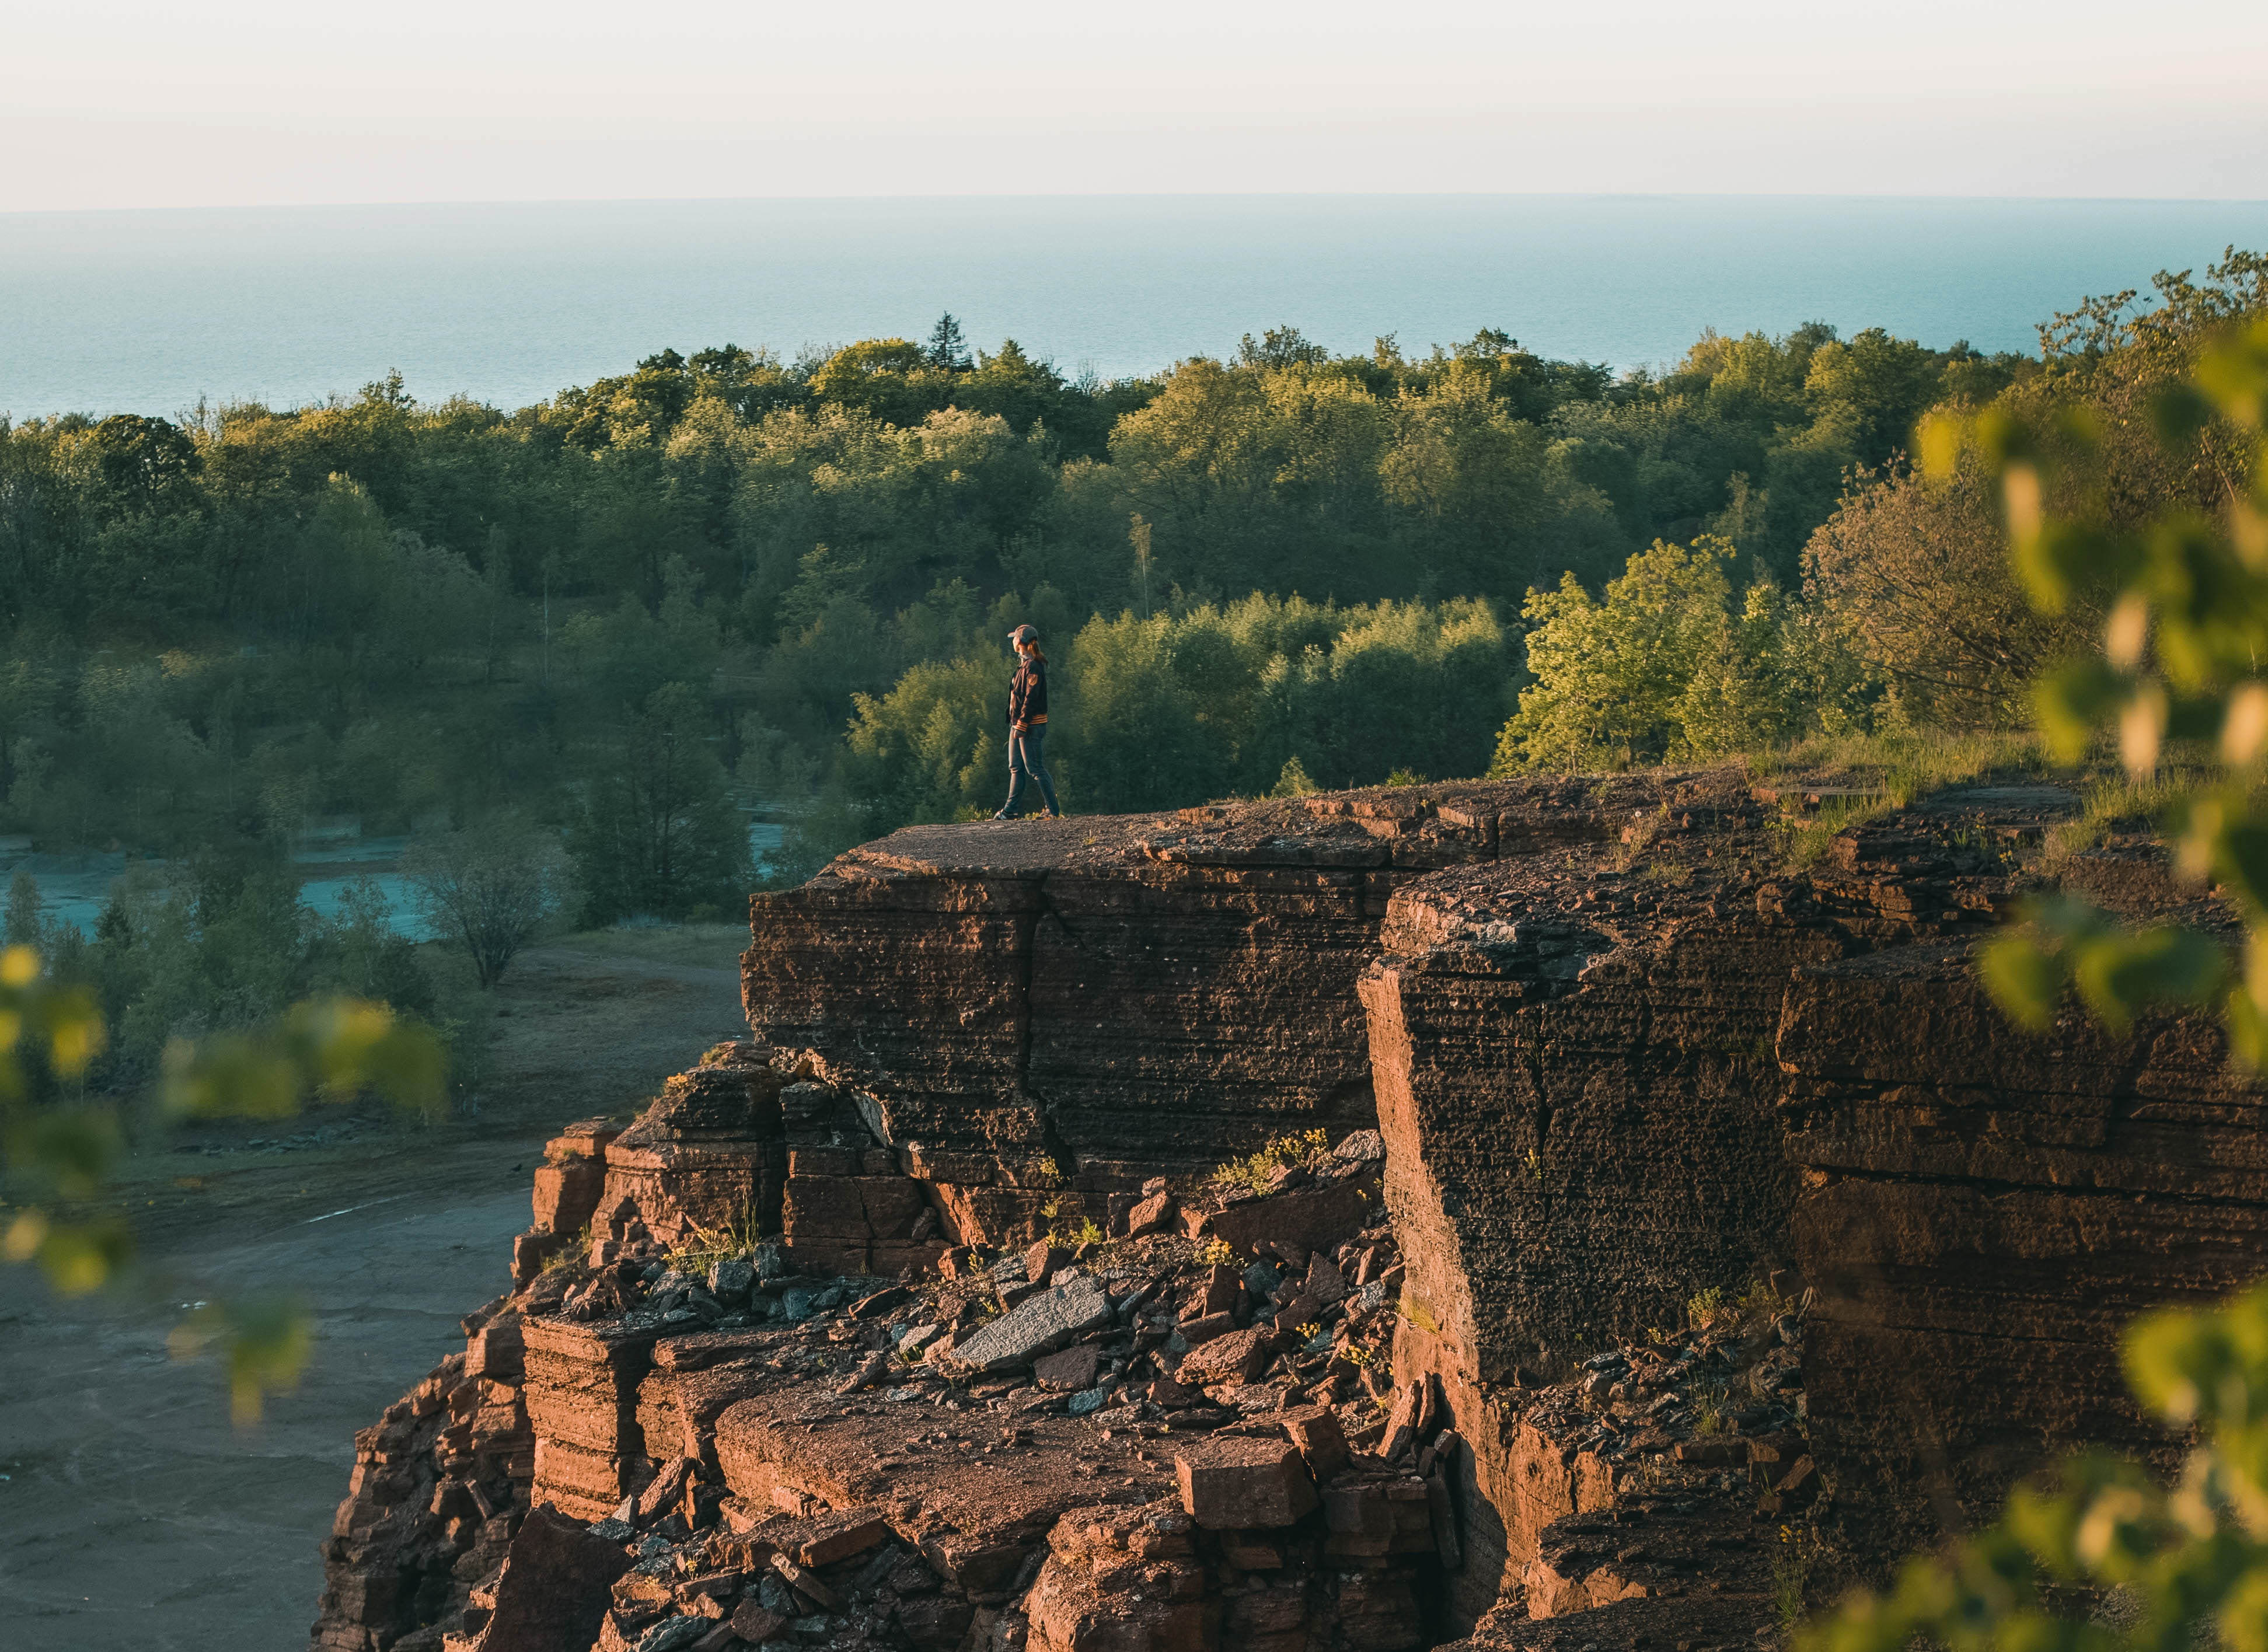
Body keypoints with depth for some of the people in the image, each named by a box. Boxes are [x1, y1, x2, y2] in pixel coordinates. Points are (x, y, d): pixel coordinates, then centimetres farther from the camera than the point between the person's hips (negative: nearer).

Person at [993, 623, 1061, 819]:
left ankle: (1054, 812, -4)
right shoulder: (1023, 664, 15)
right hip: (1018, 723, 11)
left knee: (1036, 769, -7)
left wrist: (1022, 726, -23)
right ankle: (1009, 811, 16)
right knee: (1016, 768, 12)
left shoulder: (1033, 667, -16)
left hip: (1031, 725, -10)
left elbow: (1031, 699, -21)